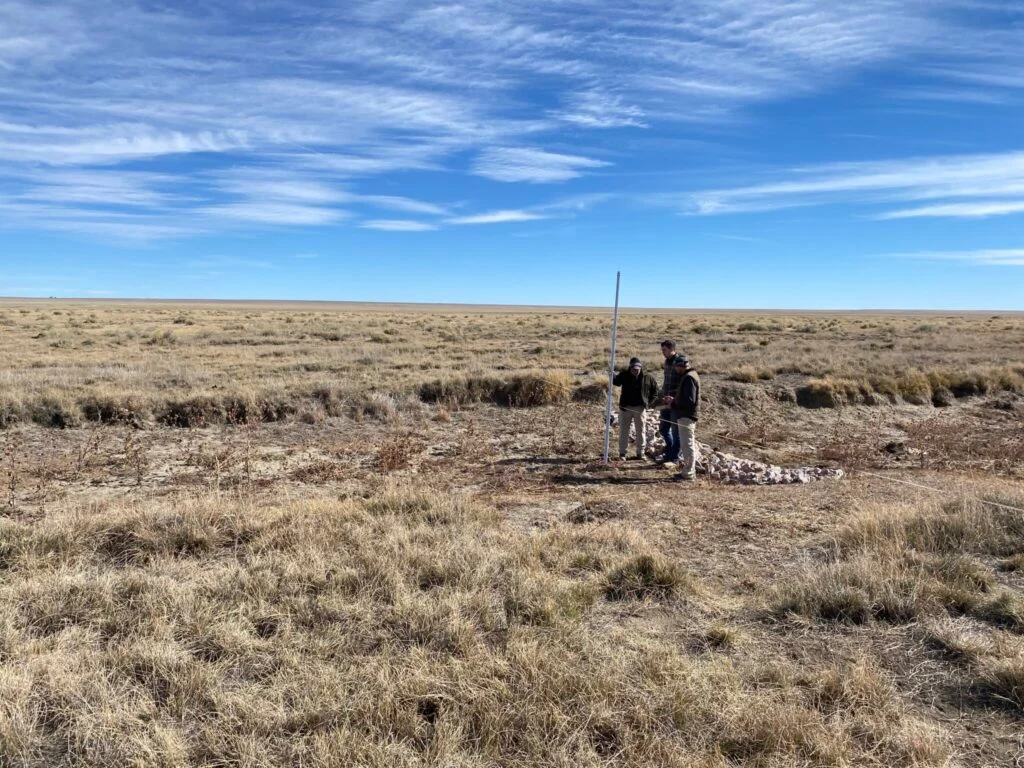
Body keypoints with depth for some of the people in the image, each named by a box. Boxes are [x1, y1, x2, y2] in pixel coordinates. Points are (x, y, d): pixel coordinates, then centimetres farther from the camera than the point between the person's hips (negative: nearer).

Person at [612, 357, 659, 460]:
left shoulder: (647, 377, -3)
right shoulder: (624, 375, -5)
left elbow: (655, 390, 9)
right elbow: (616, 382, -19)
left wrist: (649, 402, 1)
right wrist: (613, 377, -41)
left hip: (640, 408, 0)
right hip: (625, 407, 0)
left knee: (641, 431, 6)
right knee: (624, 430, 5)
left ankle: (640, 453, 16)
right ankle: (622, 453, 13)